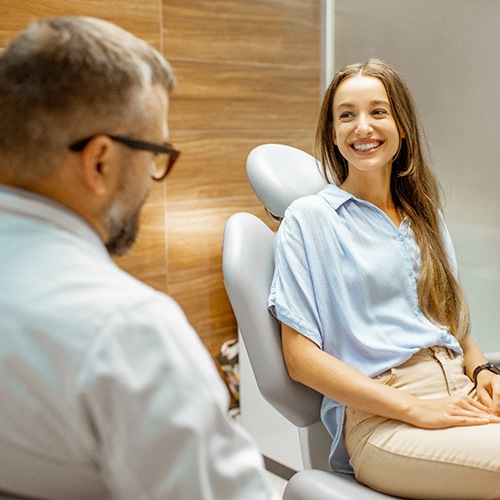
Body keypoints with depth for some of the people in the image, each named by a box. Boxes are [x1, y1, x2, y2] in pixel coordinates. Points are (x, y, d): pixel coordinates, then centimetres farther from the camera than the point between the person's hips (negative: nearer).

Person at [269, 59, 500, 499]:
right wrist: (416, 409, -13)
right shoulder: (309, 218, -1)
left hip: (461, 393, 7)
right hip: (379, 418, -6)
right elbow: (301, 357, -6)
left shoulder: (424, 214, 18)